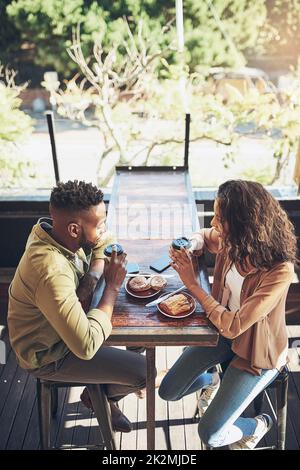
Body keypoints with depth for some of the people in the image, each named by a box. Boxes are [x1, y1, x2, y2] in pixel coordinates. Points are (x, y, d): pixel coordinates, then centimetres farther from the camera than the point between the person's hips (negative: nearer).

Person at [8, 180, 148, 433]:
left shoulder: (49, 229, -15)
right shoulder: (51, 274, -41)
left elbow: (106, 242, 2)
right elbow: (87, 346, -39)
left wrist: (92, 276, -18)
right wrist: (112, 287, -31)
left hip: (64, 324, 8)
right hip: (49, 355, -8)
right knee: (144, 371, -9)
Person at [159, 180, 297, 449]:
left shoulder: (279, 271, -34)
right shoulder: (231, 243, -15)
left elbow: (233, 326, -32)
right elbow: (205, 236, 12)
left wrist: (192, 284, -26)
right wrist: (189, 246, -12)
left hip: (257, 352, -6)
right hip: (223, 331, 6)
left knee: (210, 435, -8)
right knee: (168, 392, 7)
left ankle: (258, 426, 23)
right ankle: (212, 380, 37)